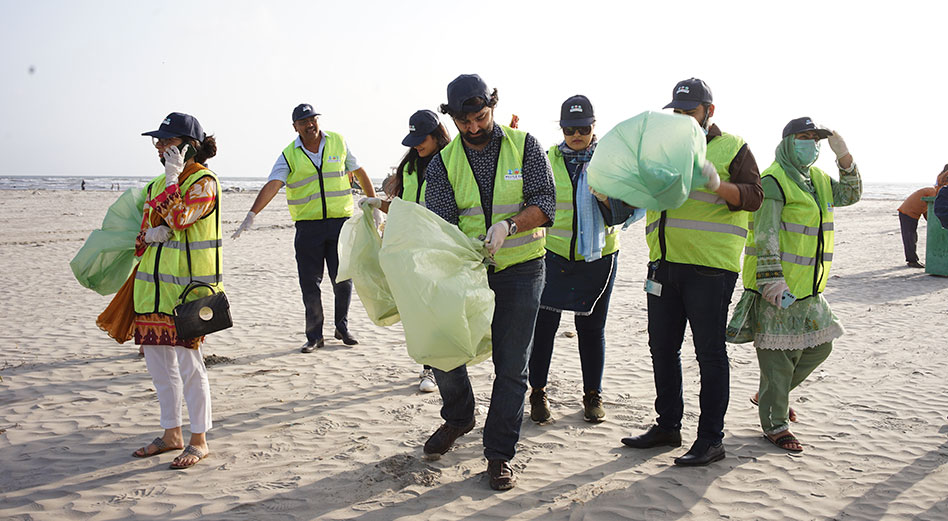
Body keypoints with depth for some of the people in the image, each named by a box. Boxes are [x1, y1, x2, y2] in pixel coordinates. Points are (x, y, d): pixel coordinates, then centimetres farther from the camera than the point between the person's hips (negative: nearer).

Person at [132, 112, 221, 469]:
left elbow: (178, 219, -23)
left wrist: (172, 177, -17)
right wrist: (148, 235, -7)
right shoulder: (159, 183, 15)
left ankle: (199, 441, 9)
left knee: (188, 363, -4)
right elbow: (144, 231, 16)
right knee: (158, 361, 13)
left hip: (188, 284, -8)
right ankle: (171, 435, 27)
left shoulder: (203, 181, -8)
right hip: (154, 283, 8)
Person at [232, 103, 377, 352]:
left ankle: (342, 327, 24)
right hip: (308, 226, 0)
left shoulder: (338, 143, 3)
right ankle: (314, 336, 14)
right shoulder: (289, 155, -1)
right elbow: (272, 185, -14)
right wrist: (251, 215, -27)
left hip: (340, 222, 0)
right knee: (309, 283, 1)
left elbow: (360, 172, 14)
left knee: (343, 279, 3)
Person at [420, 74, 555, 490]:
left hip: (520, 269, -2)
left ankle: (500, 454, 13)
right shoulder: (443, 163, 1)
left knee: (511, 366, 0)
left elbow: (545, 204, -10)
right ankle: (458, 417, 33)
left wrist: (508, 225, -28)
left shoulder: (524, 146, -3)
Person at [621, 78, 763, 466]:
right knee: (662, 347, 12)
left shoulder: (732, 147, 3)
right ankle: (668, 426, 25)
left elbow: (753, 196, -8)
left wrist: (717, 185, -26)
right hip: (664, 263, 6)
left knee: (709, 352, -1)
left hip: (710, 266, -6)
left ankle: (711, 438, 7)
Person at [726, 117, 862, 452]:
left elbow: (850, 195, 23)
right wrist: (772, 278, -29)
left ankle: (769, 395, 33)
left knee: (820, 346, 16)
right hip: (776, 288, -9)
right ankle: (774, 424, 12)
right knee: (780, 357, -2)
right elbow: (765, 234, -20)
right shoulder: (774, 181, -12)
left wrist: (845, 159, 7)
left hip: (808, 289, 9)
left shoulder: (817, 180, 16)